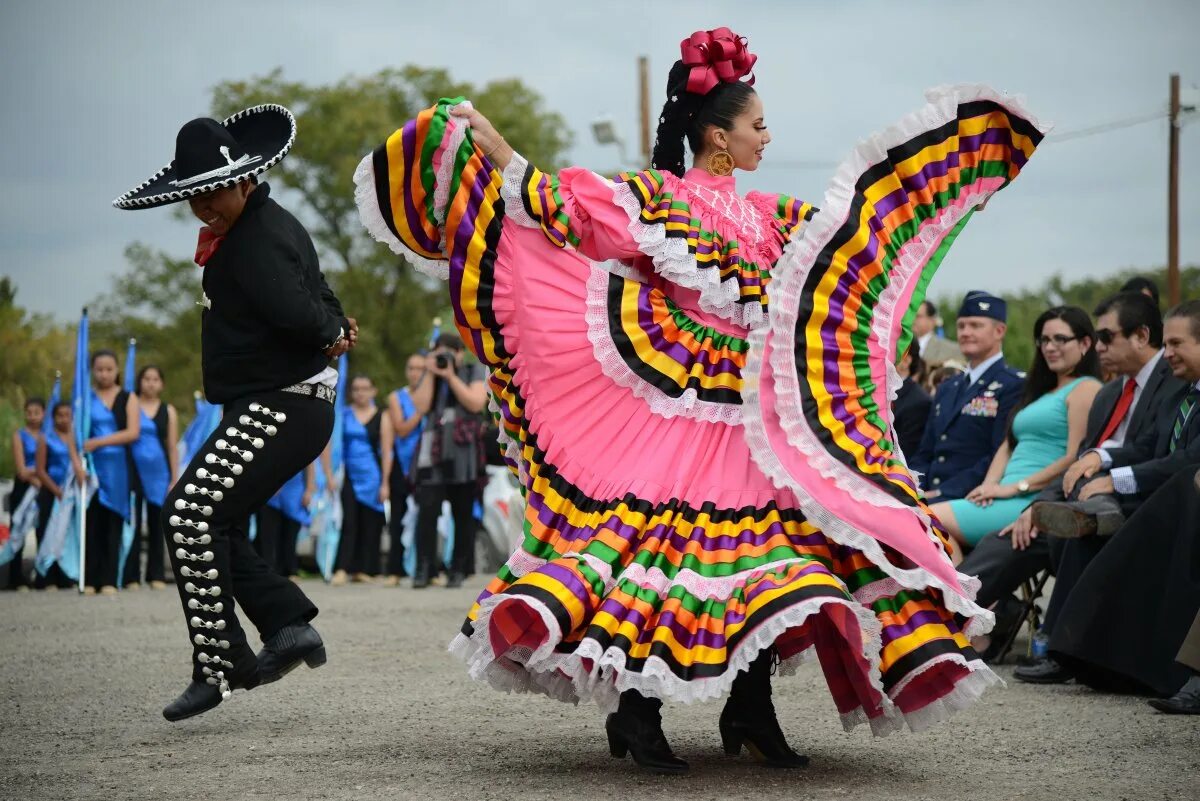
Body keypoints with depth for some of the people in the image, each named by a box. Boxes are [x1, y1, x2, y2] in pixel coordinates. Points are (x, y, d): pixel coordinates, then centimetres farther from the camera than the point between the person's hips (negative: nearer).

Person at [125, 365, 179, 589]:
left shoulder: (168, 411, 10)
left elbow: (173, 447, 8)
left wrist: (175, 479, 2)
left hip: (159, 473, 2)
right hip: (134, 471, -2)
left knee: (157, 525, 4)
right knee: (133, 523, -4)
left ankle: (156, 575, 8)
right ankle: (131, 576, -2)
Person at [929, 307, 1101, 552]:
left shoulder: (1086, 389, -2)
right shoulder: (1042, 391, 27)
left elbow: (1075, 458, -12)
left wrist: (1013, 487, -13)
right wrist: (990, 485, 2)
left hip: (1036, 501, -8)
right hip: (1008, 499, 8)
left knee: (931, 520, -21)